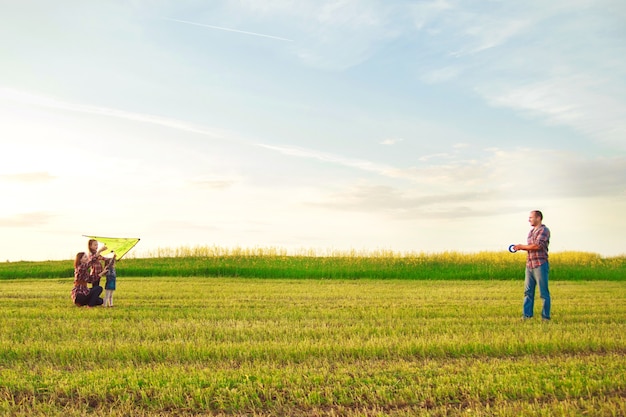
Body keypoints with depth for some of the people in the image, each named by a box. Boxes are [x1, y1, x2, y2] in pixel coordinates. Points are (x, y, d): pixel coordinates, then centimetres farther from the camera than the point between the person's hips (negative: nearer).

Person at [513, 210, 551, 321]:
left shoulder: (544, 230, -6)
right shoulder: (531, 232, 20)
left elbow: (537, 246, -18)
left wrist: (522, 246, -9)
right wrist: (521, 248, 2)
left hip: (540, 265, -8)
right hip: (529, 265, 8)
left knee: (544, 292, -2)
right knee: (528, 291, 6)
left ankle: (545, 316, 3)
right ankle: (527, 315, 9)